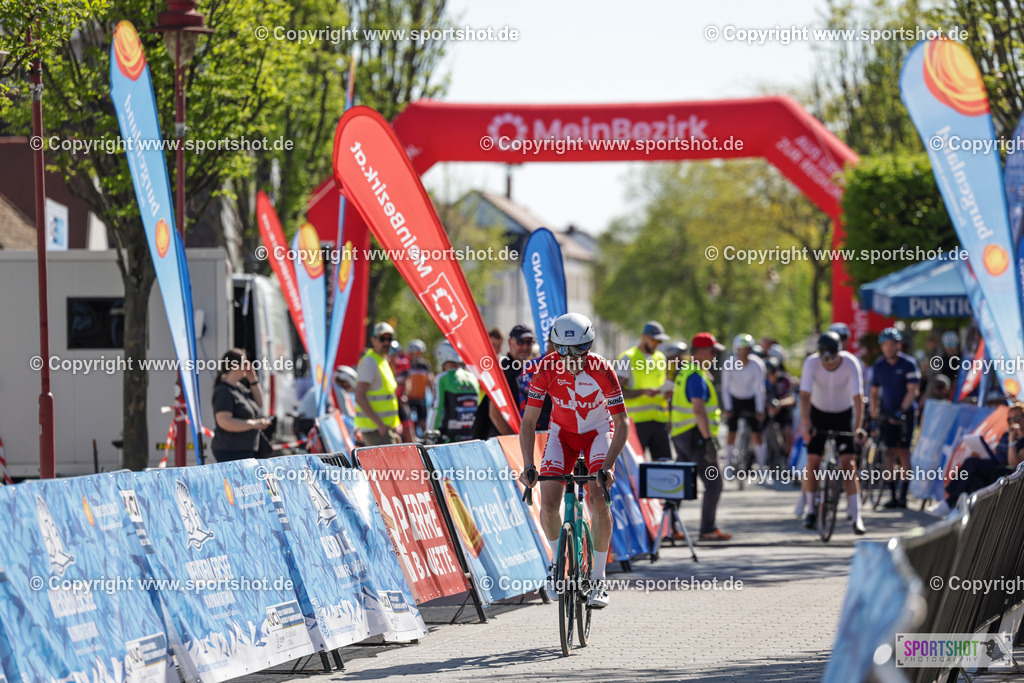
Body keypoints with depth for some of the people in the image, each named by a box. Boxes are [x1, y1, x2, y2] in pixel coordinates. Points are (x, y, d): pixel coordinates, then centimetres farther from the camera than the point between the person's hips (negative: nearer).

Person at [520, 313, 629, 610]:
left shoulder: (602, 371, -28)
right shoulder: (547, 368, -24)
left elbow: (622, 424, -25)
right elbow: (528, 421, -19)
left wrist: (608, 466, -37)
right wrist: (528, 465, -31)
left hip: (598, 430, -2)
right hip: (563, 431, 2)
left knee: (598, 500, -21)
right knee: (548, 505, -14)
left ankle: (598, 579, -10)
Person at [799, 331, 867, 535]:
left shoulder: (851, 363, -26)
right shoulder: (811, 363, -24)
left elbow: (858, 397, -30)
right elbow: (805, 396, -30)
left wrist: (858, 427, -41)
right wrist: (806, 425, -43)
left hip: (844, 414, -1)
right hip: (819, 413, 1)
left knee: (848, 463, -11)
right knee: (813, 460, -7)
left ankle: (856, 516, -12)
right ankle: (811, 509, 10)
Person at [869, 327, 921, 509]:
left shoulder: (908, 363, -7)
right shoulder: (878, 365, 5)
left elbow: (912, 390, -14)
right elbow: (874, 392, 11)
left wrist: (902, 410, -24)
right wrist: (874, 416, 3)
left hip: (905, 413, -3)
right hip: (886, 413, 3)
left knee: (903, 453, -4)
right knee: (890, 454, -3)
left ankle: (903, 495, 0)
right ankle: (892, 495, 0)